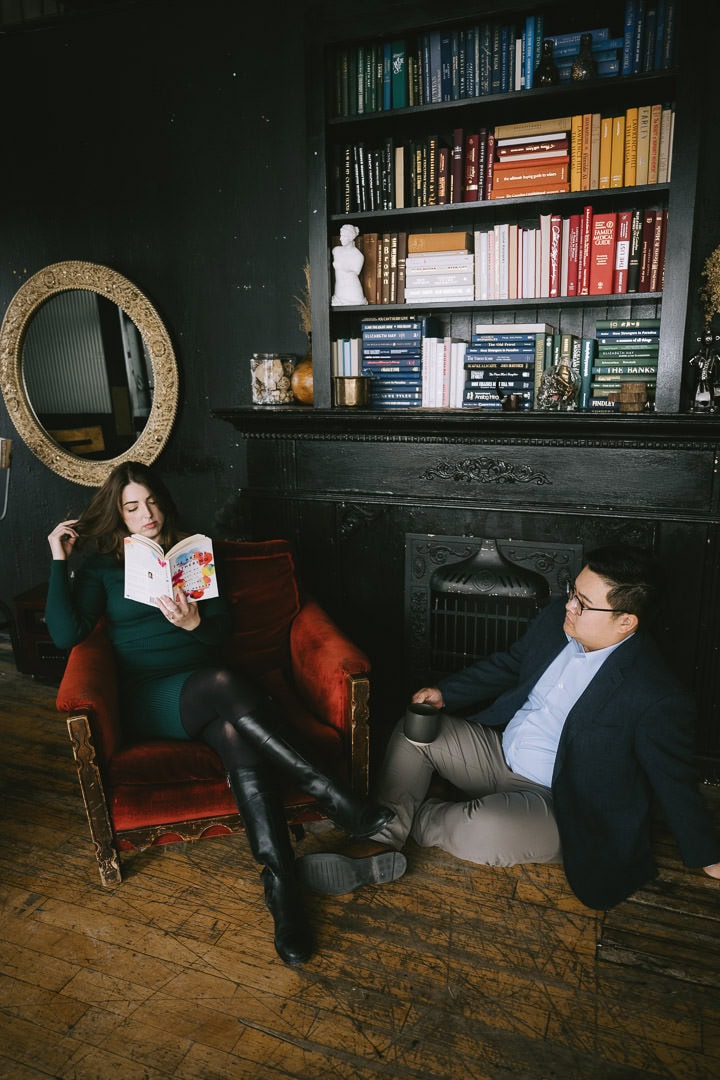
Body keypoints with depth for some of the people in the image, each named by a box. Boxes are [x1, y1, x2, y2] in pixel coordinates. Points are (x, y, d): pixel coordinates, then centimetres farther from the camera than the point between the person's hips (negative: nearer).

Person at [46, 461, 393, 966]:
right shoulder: (101, 568, 10)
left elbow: (223, 628, 9)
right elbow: (66, 634, -6)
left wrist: (194, 623, -13)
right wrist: (60, 561, -7)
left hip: (208, 690, 2)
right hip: (151, 697, -2)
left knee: (236, 737, -34)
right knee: (224, 683, -36)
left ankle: (282, 886, -33)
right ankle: (338, 800, -37)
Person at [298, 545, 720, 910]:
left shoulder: (658, 699, -25)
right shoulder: (556, 618, -7)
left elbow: (676, 782, -12)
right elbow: (508, 665, 9)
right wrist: (444, 692, -1)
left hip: (558, 805, -6)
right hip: (500, 749, 7)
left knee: (484, 830, -32)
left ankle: (416, 818, 0)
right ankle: (381, 844, -10)